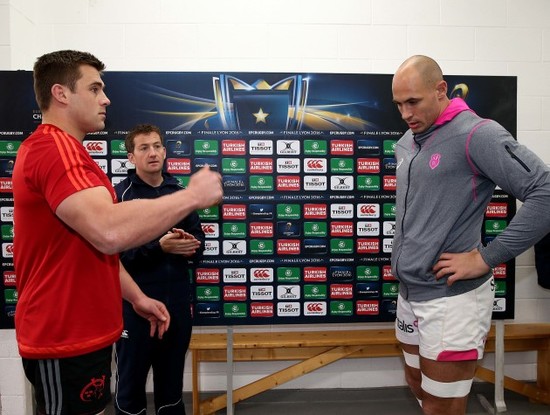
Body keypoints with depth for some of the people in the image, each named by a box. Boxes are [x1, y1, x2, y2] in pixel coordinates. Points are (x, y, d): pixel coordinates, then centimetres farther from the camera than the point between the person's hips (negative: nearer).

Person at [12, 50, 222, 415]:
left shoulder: (63, 150, 15)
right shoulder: (55, 148, -20)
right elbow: (110, 231, -36)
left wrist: (137, 297, 13)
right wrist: (192, 196, -24)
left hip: (81, 332, 10)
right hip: (66, 339, -10)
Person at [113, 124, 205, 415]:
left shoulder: (180, 193, 9)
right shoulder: (119, 195, -6)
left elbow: (198, 239, 9)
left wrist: (190, 247, -12)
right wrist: (159, 247, -24)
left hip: (177, 301, 4)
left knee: (172, 380, 21)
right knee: (131, 382, 13)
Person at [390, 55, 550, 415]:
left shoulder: (476, 134, -15)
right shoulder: (406, 143, 10)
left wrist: (486, 258, -21)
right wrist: (402, 252, 10)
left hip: (451, 297, -8)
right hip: (409, 292, 8)